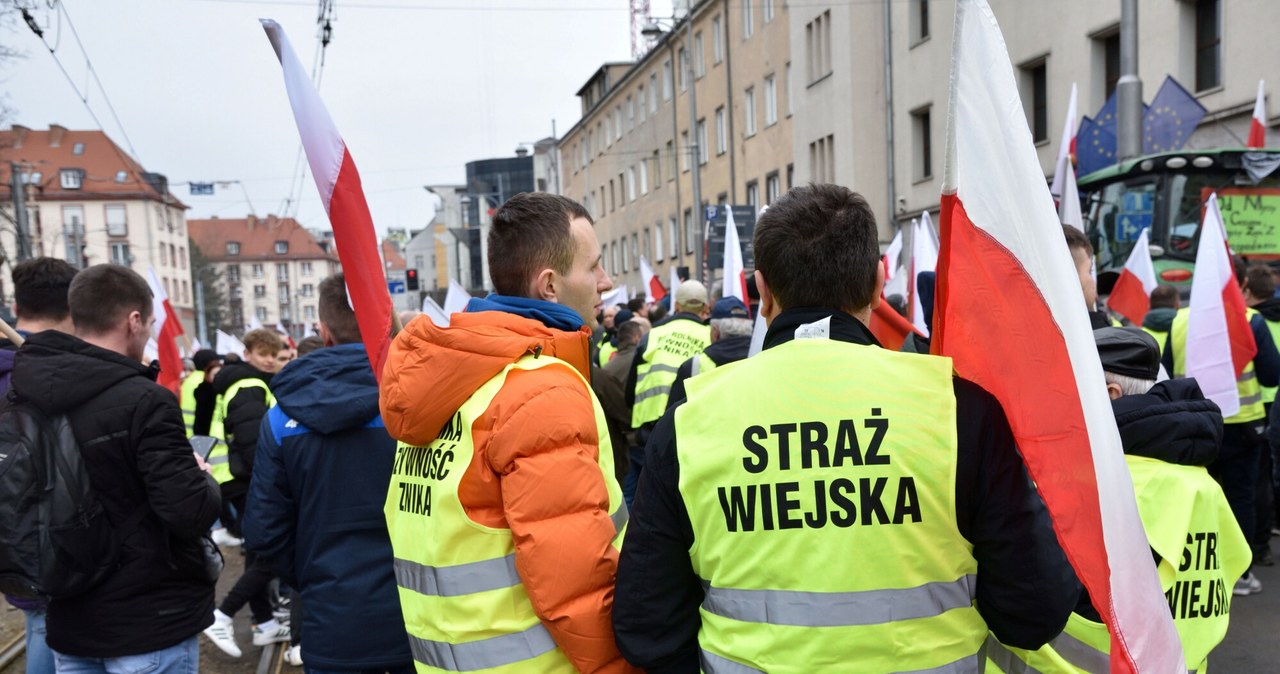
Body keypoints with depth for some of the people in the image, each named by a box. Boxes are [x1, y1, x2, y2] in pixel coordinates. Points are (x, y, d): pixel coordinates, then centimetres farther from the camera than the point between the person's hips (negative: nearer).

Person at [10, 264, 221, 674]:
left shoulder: (23, 398, 0)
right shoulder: (143, 401, -22)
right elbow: (192, 513, -25)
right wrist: (204, 479, -5)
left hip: (69, 623, 6)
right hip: (150, 624, -6)